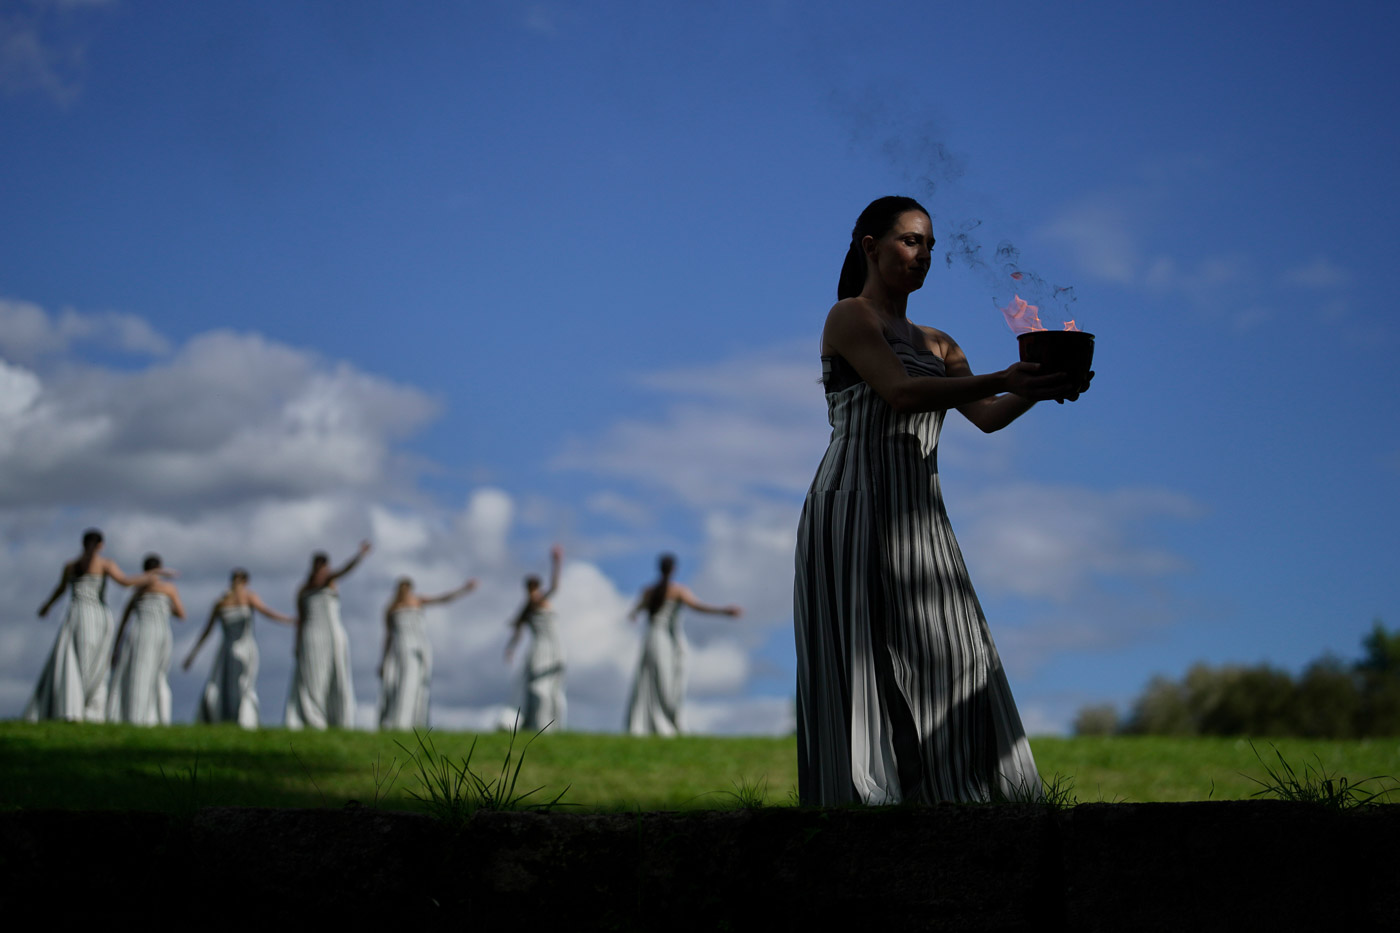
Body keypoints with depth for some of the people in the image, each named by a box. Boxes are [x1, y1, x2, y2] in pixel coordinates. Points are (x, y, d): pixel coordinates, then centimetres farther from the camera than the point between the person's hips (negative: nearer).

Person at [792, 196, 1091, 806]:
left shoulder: (936, 344, 22)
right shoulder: (849, 316, 1)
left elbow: (987, 417, 7)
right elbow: (901, 392, -15)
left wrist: (1035, 390, -13)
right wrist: (1003, 379, -23)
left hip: (919, 522, 7)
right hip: (854, 511, -7)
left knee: (947, 671, -3)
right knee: (861, 674, -10)